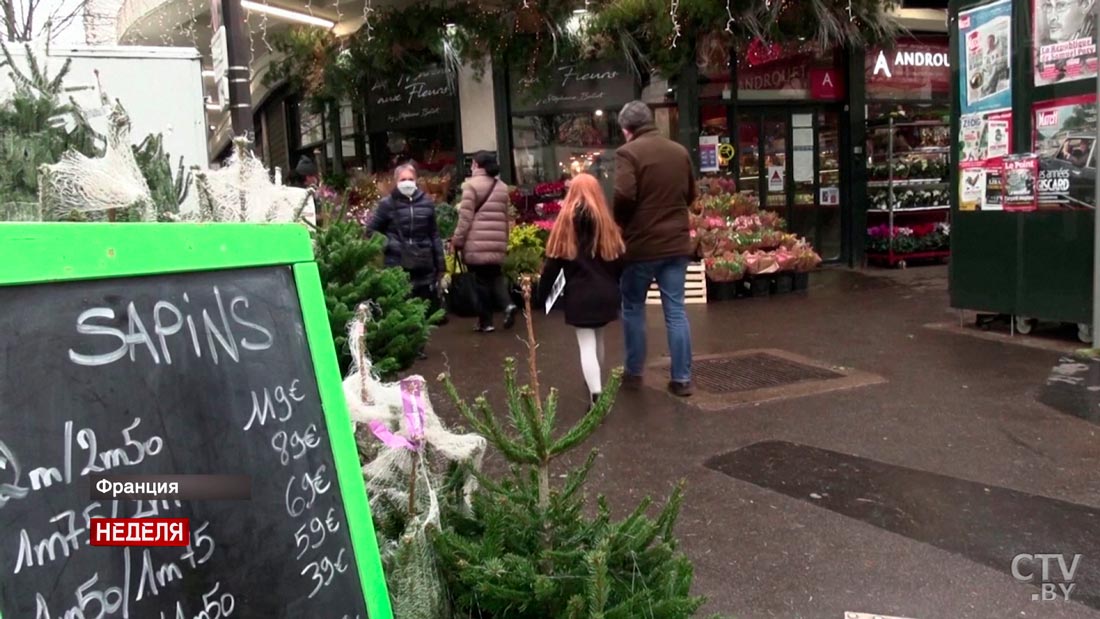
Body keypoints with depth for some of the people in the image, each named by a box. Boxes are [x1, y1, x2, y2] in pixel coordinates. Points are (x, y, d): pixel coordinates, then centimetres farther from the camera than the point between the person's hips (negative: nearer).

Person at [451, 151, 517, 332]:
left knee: (482, 280, 2)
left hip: (478, 242, -5)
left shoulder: (471, 185, -5)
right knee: (495, 275, 16)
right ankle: (507, 304, -9)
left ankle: (485, 321, 6)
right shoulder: (502, 187, 14)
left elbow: (465, 217, -10)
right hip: (497, 242, 5)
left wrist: (458, 240, -3)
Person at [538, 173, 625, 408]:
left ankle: (597, 398, -16)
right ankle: (598, 387, 35)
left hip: (579, 294, -4)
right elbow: (618, 257, 7)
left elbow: (554, 260, -5)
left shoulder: (566, 220, -4)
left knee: (587, 345, -4)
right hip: (605, 292, 4)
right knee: (598, 340, 21)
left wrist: (543, 292, 3)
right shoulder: (606, 220, 5)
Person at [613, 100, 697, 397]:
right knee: (676, 310, 8)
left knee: (633, 309, 12)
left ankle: (633, 373, 20)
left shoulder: (628, 152, -11)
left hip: (641, 244, -5)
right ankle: (682, 379, 9)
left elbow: (623, 196, -22)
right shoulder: (680, 151, 9)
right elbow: (690, 195, 17)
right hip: (677, 242, 5)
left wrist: (618, 223, -4)